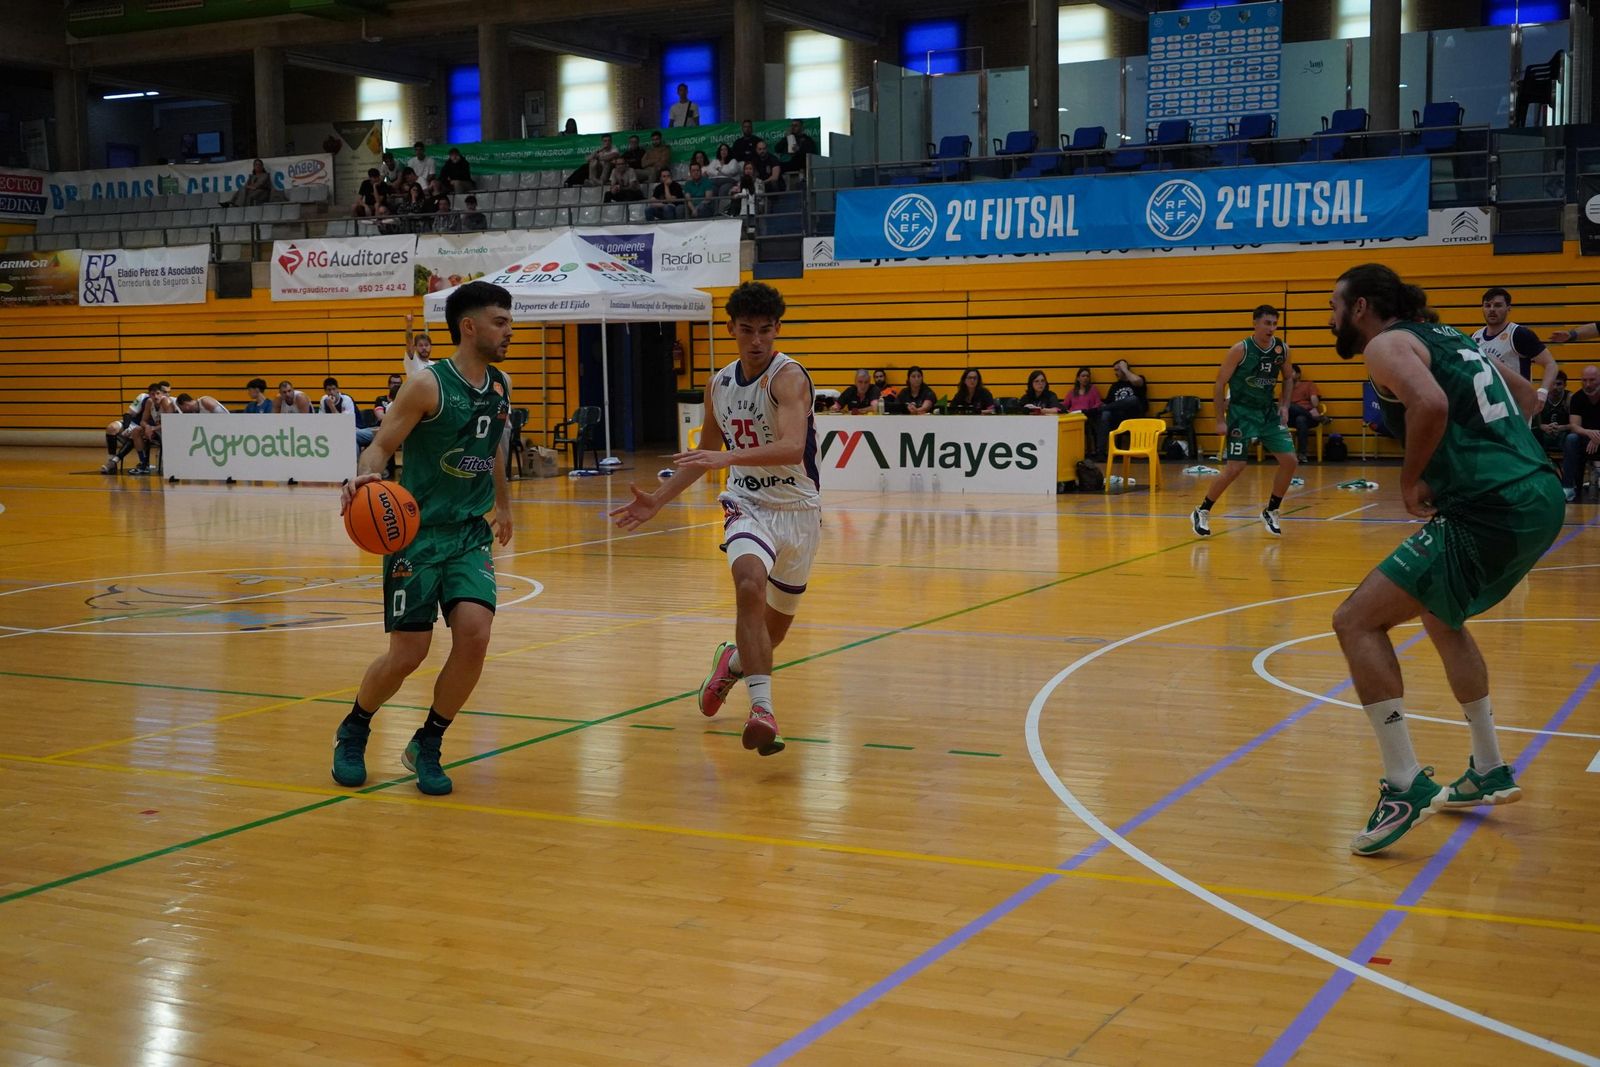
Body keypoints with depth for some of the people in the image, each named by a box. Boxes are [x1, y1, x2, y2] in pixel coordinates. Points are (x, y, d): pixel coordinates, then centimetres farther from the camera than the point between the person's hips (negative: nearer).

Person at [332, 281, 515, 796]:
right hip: (419, 534, -5)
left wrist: (503, 507, 35)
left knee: (475, 634, -16)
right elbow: (380, 445, -12)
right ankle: (353, 730, 27)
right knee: (408, 653, -4)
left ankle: (427, 747, 5)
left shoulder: (500, 386, 8)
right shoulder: (429, 385, -11)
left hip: (472, 535, 5)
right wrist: (364, 477, -33)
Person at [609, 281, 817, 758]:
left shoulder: (788, 377, -16)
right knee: (750, 586, -30)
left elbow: (792, 448, -33)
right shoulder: (719, 384, 4)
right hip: (748, 504, 2)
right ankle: (762, 708, -31)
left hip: (798, 509, -2)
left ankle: (733, 658, 47)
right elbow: (705, 451, 19)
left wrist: (729, 456, -46)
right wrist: (658, 500, 12)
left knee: (776, 625, 12)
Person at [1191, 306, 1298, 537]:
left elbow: (1289, 378, 16)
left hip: (1268, 412, 5)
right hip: (1241, 413, -5)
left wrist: (1284, 405, 0)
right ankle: (1201, 513, 4)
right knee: (1235, 468, -11)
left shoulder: (1282, 349, -2)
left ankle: (1270, 512, 14)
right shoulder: (1241, 349, -15)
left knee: (1290, 461, -3)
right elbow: (1220, 383, -10)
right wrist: (1220, 420, -13)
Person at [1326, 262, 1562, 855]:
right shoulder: (1447, 339, 23)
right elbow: (1525, 396, 33)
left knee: (1356, 623, -7)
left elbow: (1430, 405, -23)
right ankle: (1490, 772, 36)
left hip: (1491, 513, -10)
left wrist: (1411, 480, -9)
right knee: (1440, 614, 31)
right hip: (1542, 497, 10)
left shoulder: (1388, 344, -3)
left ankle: (1406, 786, -9)